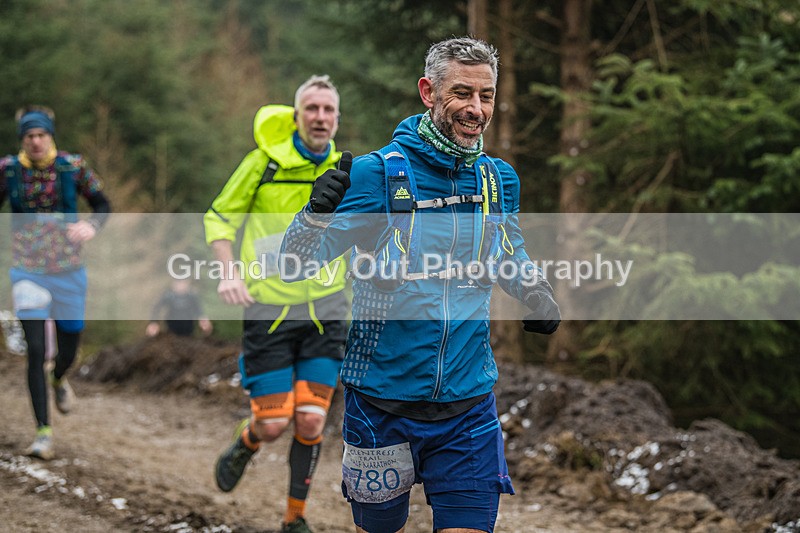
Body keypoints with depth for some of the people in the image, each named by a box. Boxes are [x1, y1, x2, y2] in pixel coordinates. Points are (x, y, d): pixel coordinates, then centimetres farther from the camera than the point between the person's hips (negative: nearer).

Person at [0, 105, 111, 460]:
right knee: (35, 349, -13)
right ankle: (43, 431, -7)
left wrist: (92, 226, -21)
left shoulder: (73, 167, -6)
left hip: (68, 271, 1)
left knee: (69, 350, 12)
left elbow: (102, 205, 1)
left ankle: (58, 379, 50)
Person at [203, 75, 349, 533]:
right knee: (273, 423, -5)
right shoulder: (265, 161, -6)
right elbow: (220, 217, 4)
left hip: (325, 310, 2)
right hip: (269, 308, -2)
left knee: (311, 420, -4)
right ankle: (245, 444, 31)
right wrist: (230, 272, -12)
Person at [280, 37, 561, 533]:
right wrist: (318, 210, -30)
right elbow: (295, 264, -10)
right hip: (382, 406, -3)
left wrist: (538, 293, 3)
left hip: (469, 409, 3)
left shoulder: (500, 177, 4)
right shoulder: (377, 172, -9)